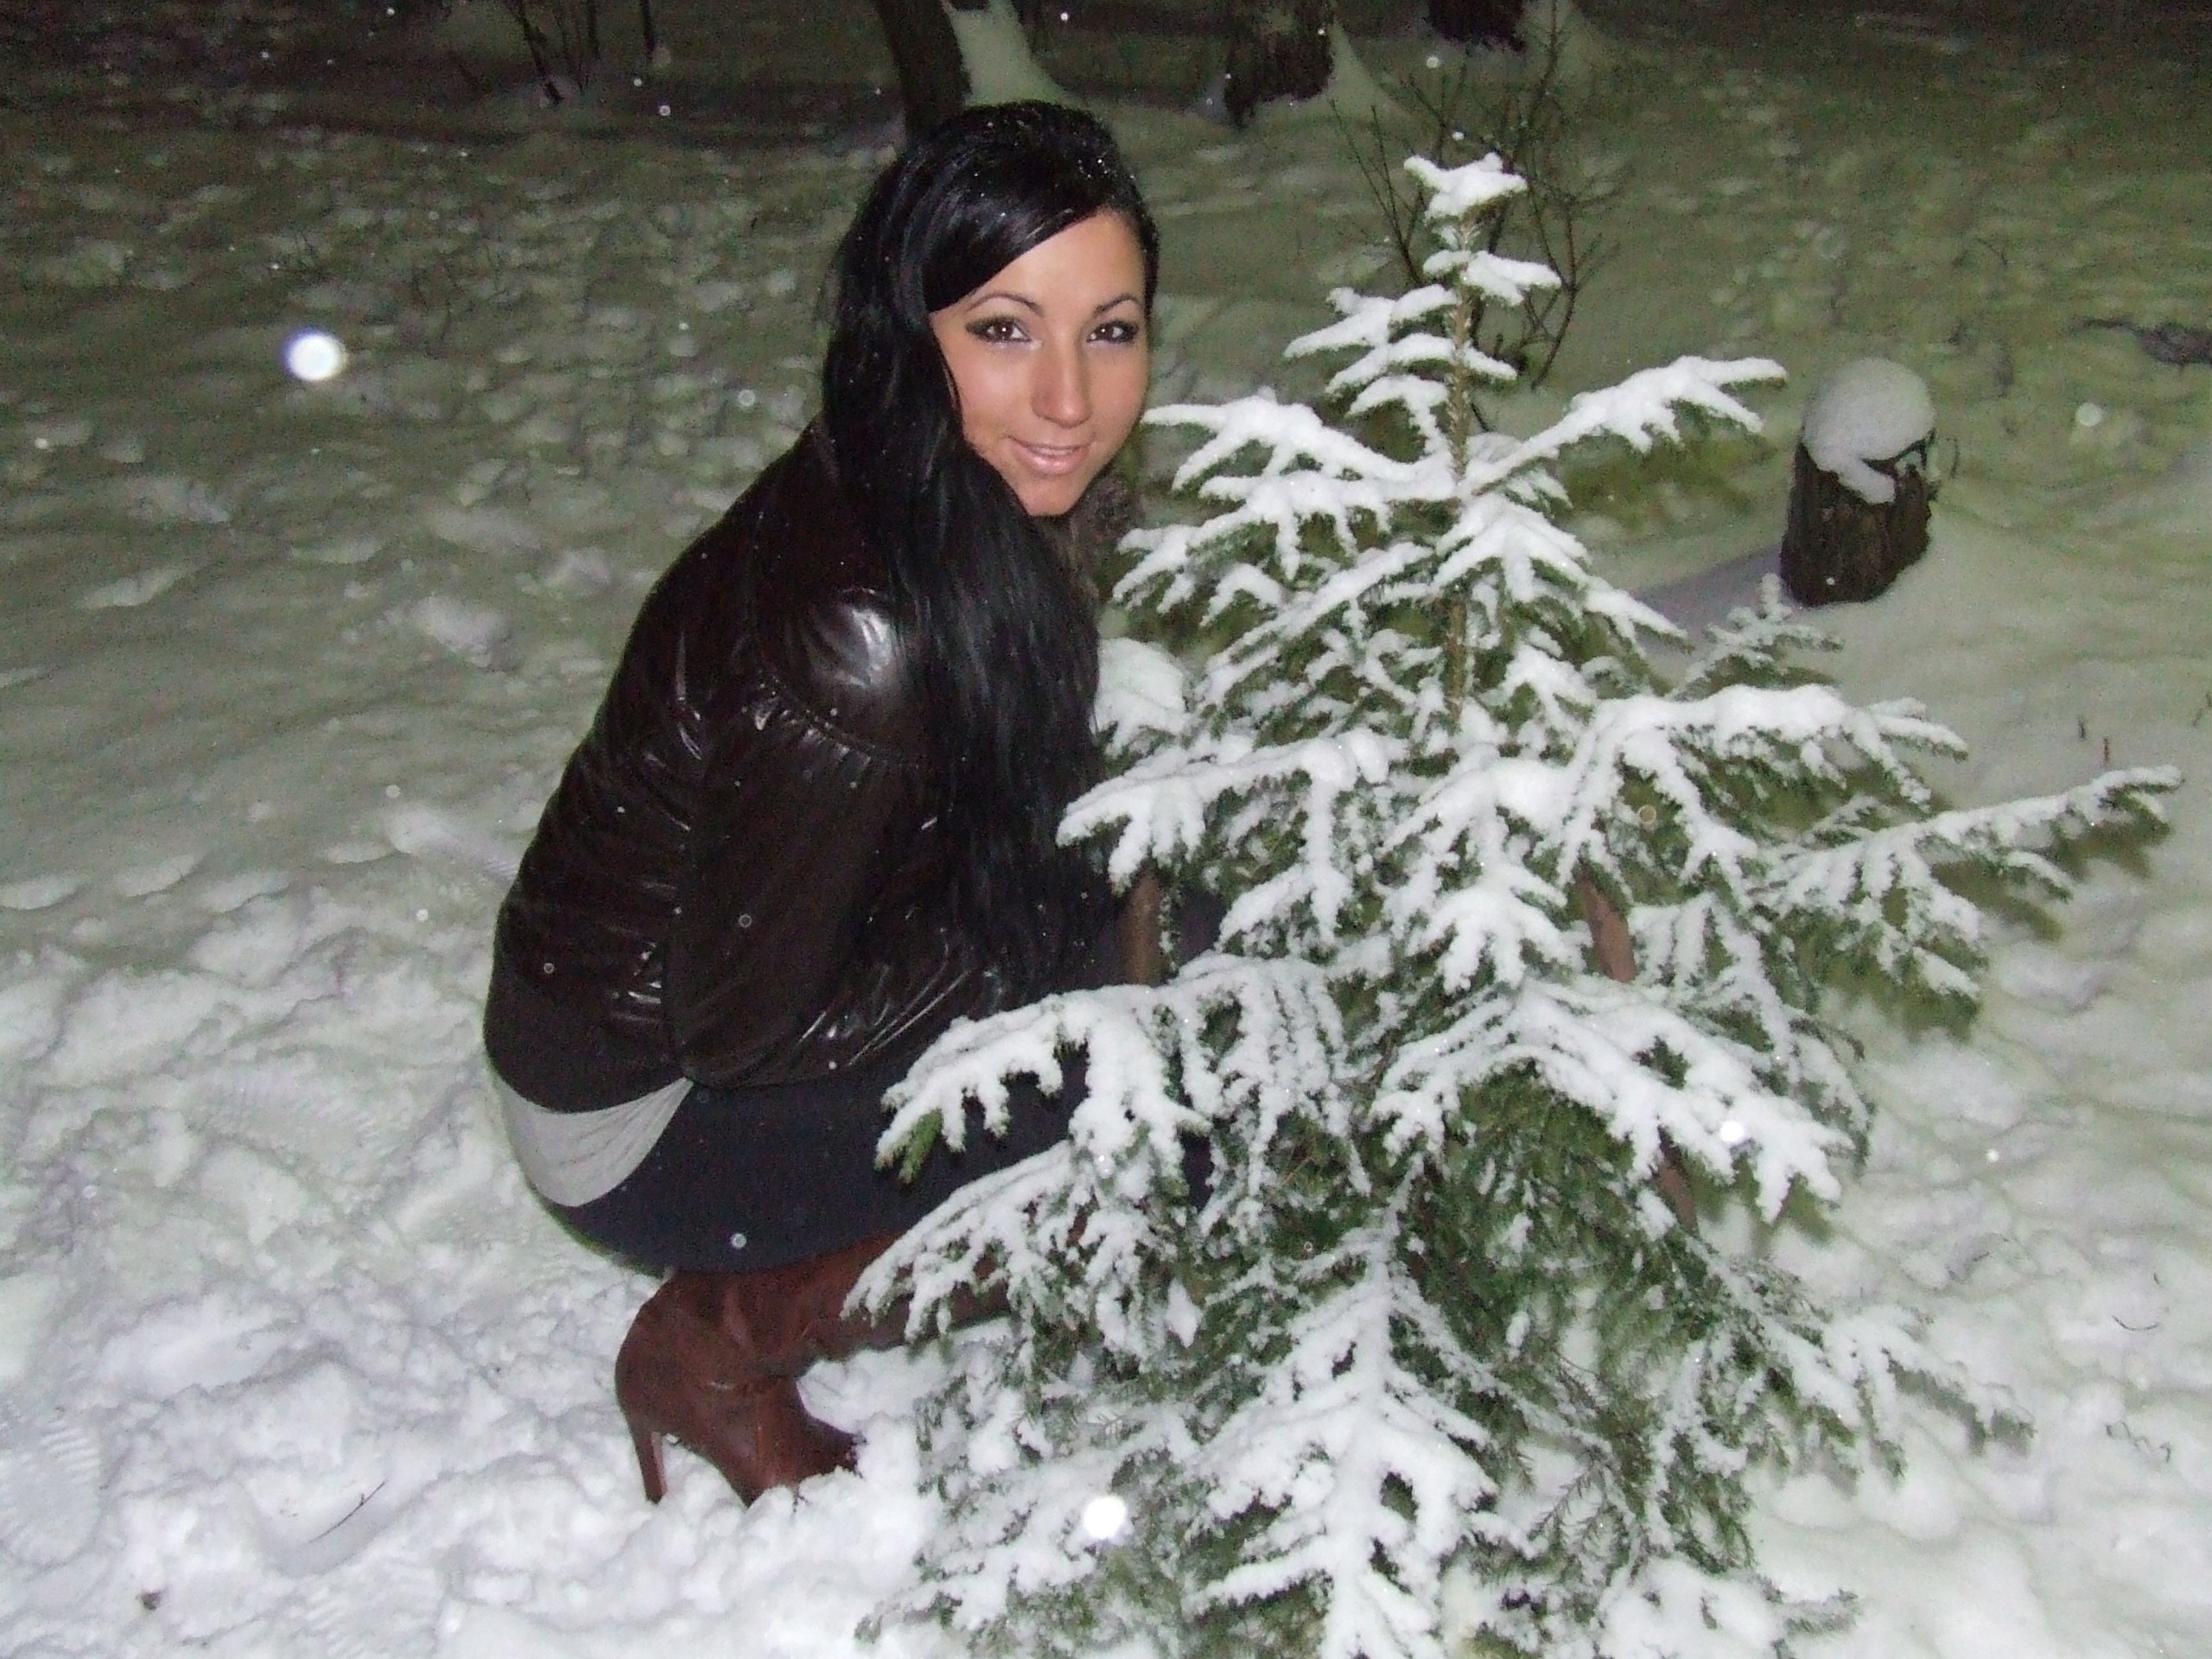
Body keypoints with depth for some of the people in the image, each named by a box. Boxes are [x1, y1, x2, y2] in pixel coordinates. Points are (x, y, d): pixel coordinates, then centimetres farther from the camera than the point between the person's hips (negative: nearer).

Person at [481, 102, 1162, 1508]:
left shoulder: (990, 502, -8)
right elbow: (735, 1024, -24)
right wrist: (1055, 936, -16)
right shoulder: (858, 636, -34)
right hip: (641, 1111, -8)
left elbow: (1006, 813, 8)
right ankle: (723, 1340, 1)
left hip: (750, 977, 8)